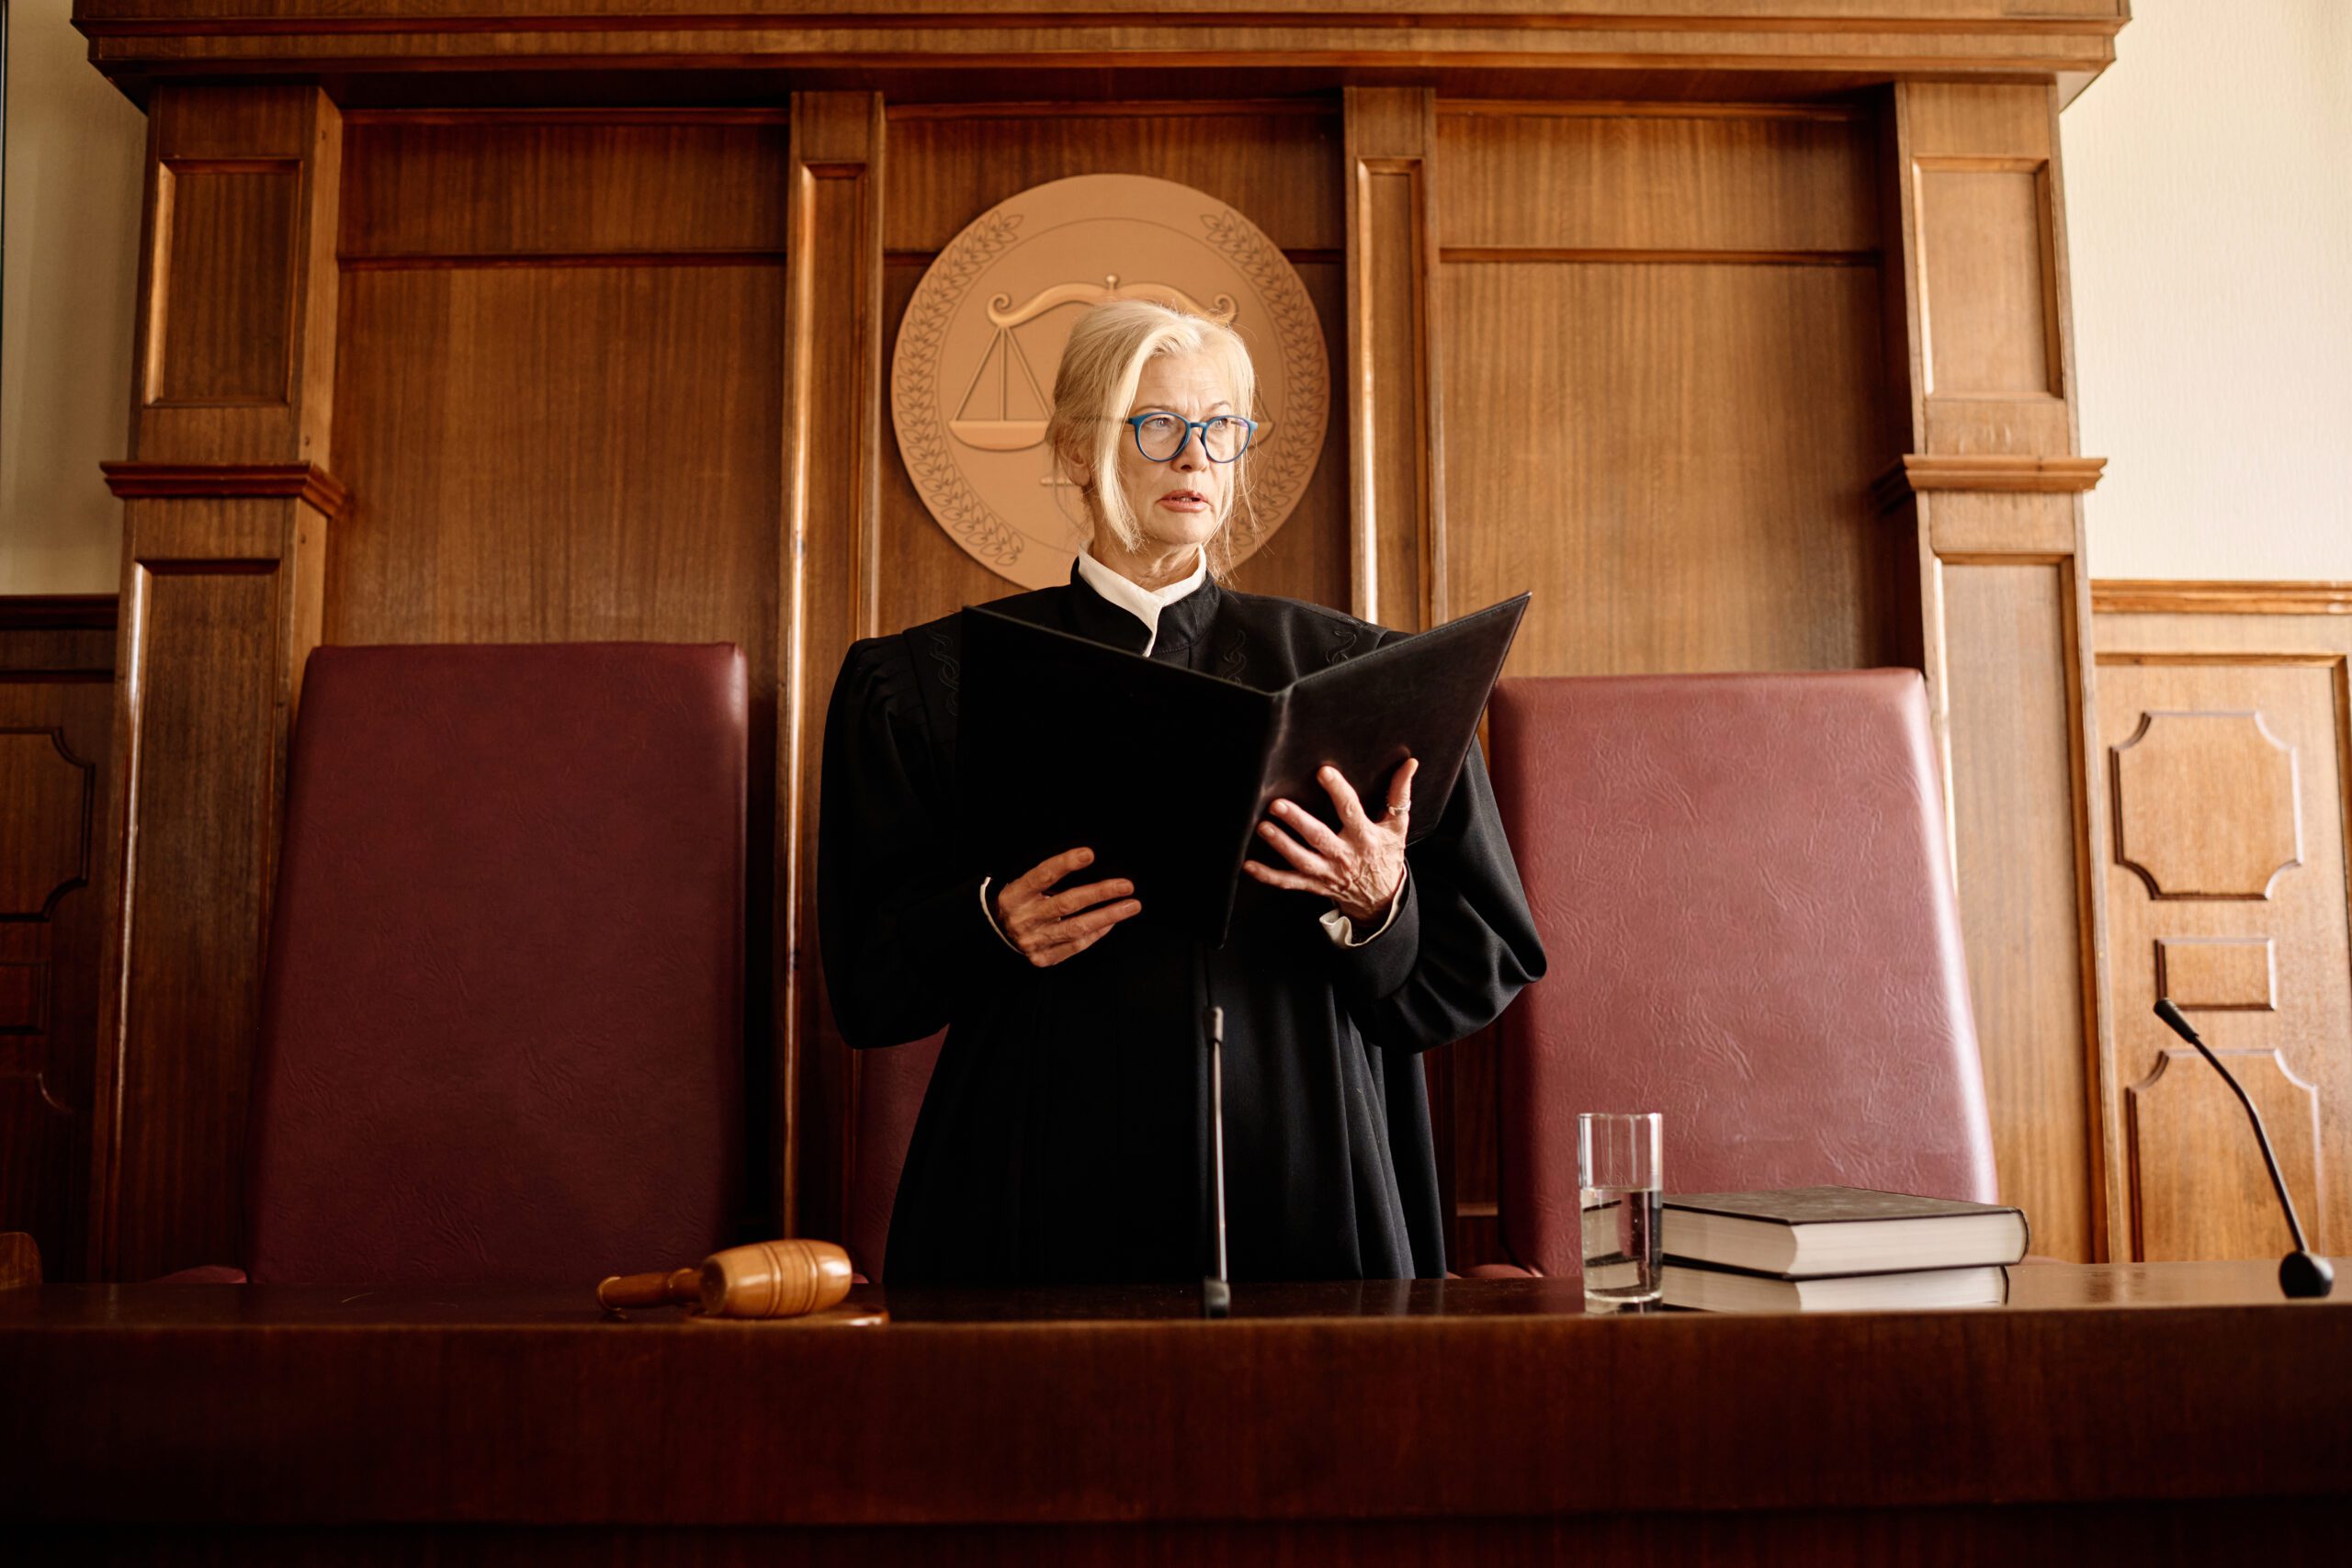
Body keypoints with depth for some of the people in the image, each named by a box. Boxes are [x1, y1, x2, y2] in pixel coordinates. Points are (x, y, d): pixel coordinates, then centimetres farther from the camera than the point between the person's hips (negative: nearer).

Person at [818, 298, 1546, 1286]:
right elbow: (866, 973, 3)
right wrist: (991, 926, -16)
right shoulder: (938, 680, 5)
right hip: (1048, 1195, 0)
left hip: (1300, 1192, 1)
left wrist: (1380, 909, -14)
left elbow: (1488, 965, 6)